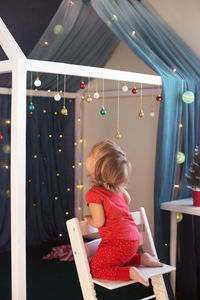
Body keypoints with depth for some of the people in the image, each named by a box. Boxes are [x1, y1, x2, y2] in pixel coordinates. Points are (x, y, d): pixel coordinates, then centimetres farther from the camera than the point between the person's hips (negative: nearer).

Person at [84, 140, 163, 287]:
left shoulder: (93, 194, -18)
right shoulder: (118, 186, 5)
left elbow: (99, 222, -18)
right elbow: (128, 200, 23)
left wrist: (88, 219, 2)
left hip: (117, 243, -8)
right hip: (133, 239, 8)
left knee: (95, 268, 5)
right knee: (118, 259, 31)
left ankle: (129, 272, -13)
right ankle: (142, 259, 12)